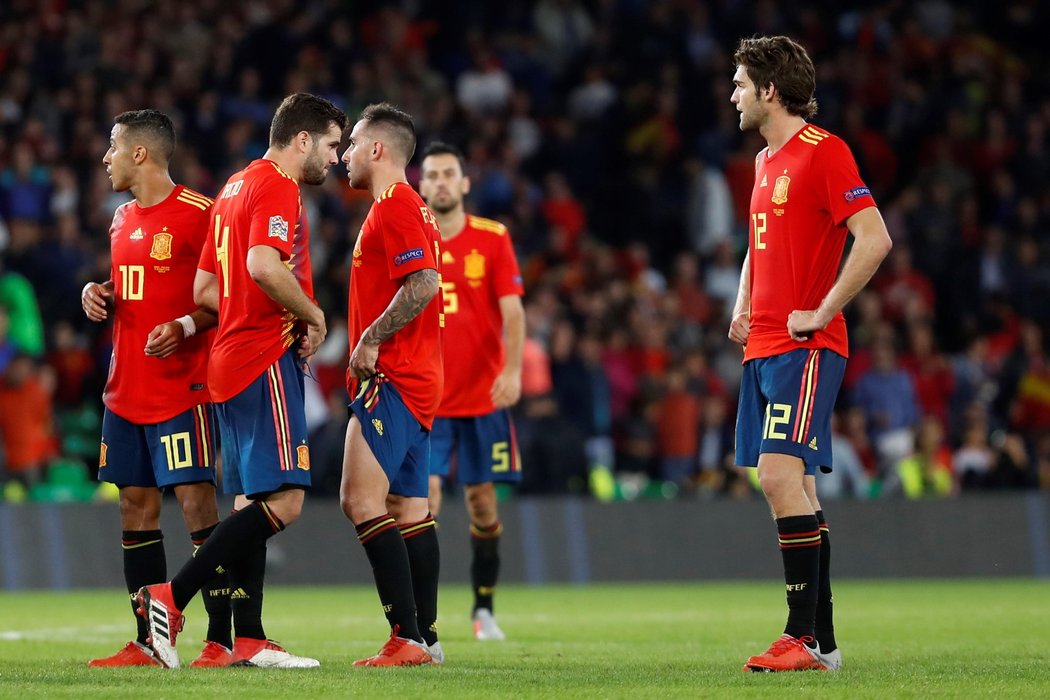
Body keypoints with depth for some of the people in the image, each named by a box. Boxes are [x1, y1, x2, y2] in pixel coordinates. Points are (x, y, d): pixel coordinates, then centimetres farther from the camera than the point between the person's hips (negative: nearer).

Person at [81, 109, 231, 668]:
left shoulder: (198, 213, -9)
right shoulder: (123, 219, 16)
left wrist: (185, 327, -22)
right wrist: (98, 296, 7)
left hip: (182, 387, -8)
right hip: (125, 390, 8)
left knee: (196, 501, -10)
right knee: (136, 507, 7)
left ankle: (220, 639, -9)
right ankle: (147, 643, 11)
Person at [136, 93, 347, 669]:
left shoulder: (234, 188, 20)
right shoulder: (276, 187, -10)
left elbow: (205, 288, 21)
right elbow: (264, 265, -27)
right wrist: (312, 315, -12)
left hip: (230, 362, 10)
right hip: (266, 362, -10)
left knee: (250, 503, 9)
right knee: (284, 499, -14)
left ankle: (248, 639, 6)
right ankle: (172, 598, -17)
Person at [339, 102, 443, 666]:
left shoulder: (394, 205, -12)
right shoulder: (405, 206, 20)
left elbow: (423, 284, -23)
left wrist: (371, 340, -19)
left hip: (391, 379, -11)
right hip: (414, 382, 11)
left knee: (362, 500, -15)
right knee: (409, 508, 9)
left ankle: (408, 636, -19)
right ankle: (425, 636, 10)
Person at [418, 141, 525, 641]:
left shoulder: (493, 238, 0)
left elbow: (512, 311, -5)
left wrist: (512, 370, -18)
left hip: (484, 395, 0)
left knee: (482, 501, 6)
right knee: (424, 497, -13)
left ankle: (483, 609, 20)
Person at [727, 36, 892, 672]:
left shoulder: (824, 152, -10)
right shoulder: (767, 161, 18)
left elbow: (874, 240, -18)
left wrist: (819, 314, -16)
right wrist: (743, 311, 16)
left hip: (805, 348, -9)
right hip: (763, 349, 9)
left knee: (781, 476, -17)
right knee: (794, 487, 7)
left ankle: (804, 637, -17)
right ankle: (822, 640, 10)